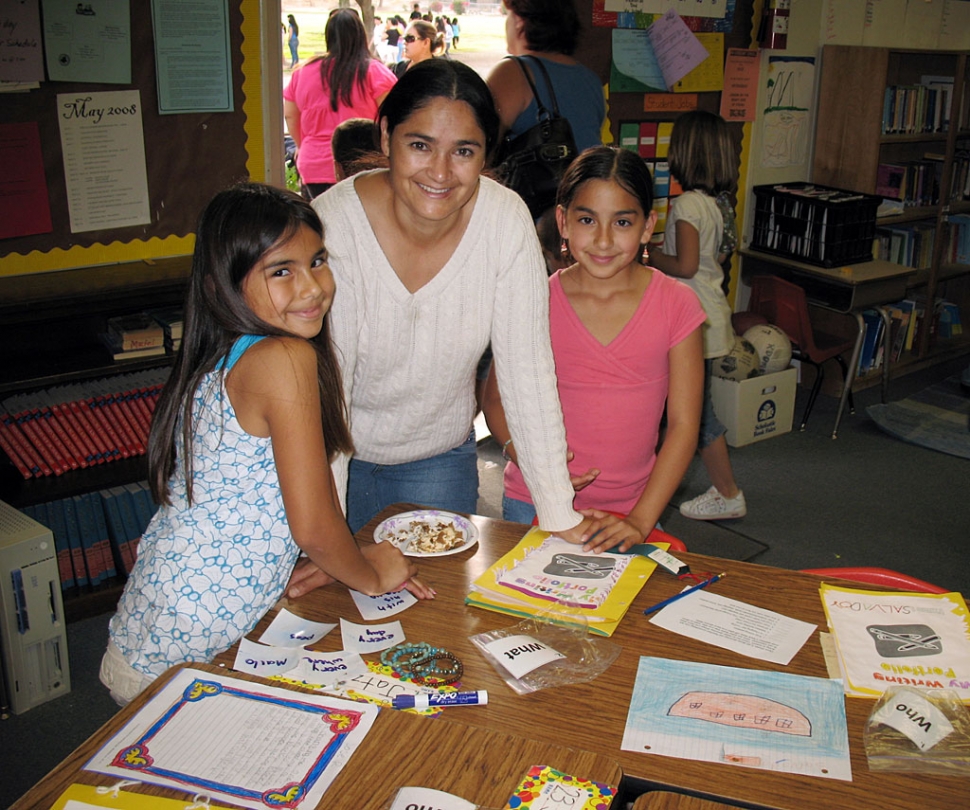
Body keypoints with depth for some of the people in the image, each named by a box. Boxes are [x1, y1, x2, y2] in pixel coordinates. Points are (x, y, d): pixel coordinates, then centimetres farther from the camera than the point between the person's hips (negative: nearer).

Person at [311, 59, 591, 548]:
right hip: (339, 453, -1)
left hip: (441, 454, 2)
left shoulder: (506, 221, -19)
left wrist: (560, 516, -18)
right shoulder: (332, 225, -25)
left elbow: (527, 369, -16)